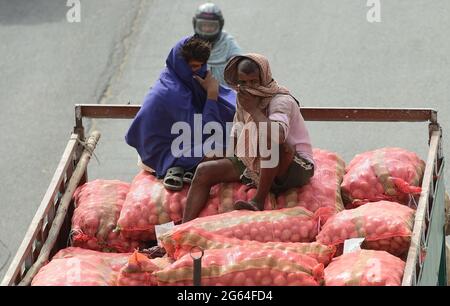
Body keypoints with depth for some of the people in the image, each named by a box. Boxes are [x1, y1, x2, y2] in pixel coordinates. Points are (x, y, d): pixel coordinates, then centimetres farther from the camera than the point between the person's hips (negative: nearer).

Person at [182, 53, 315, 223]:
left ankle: (259, 201, -28)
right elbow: (236, 135, 17)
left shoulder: (282, 100, -20)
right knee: (204, 171, -4)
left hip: (297, 168, -8)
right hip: (255, 164, 8)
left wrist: (254, 109, -30)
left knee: (271, 139, -40)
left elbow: (277, 136, -41)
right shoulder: (244, 99, 4)